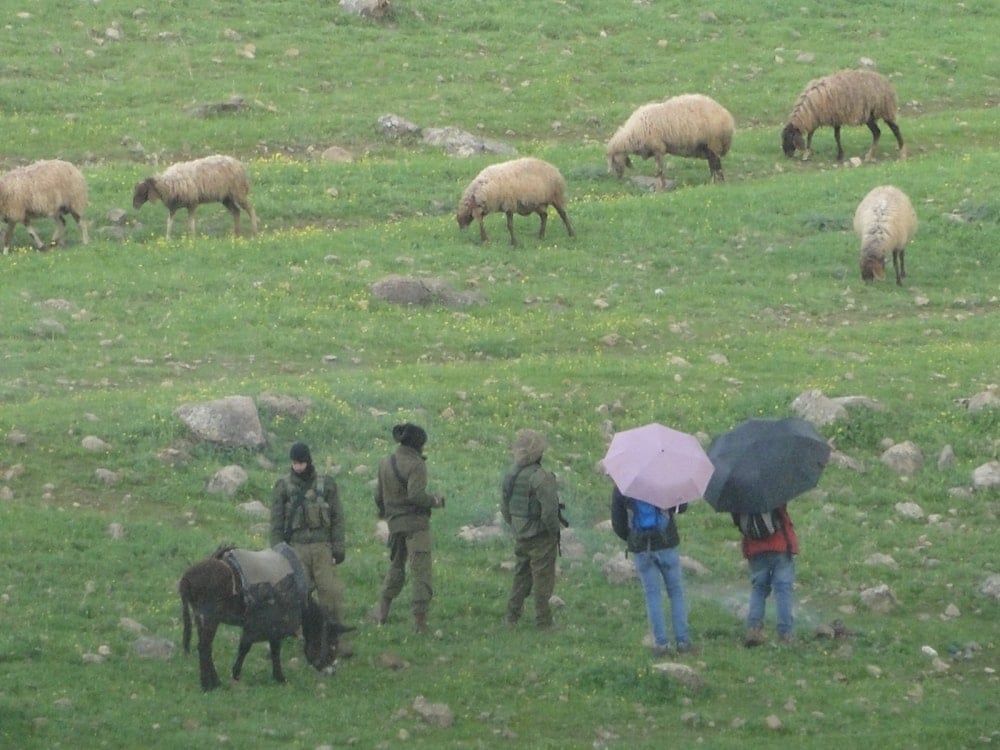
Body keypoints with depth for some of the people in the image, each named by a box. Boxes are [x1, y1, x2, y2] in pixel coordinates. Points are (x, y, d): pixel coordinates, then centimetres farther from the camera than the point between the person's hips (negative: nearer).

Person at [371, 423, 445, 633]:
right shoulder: (416, 465, -15)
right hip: (416, 523, -6)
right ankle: (420, 619, -1)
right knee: (421, 571, 0)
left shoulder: (385, 463, 5)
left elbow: (379, 495, 12)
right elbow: (416, 495, -25)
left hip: (394, 522, 6)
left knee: (396, 566, 23)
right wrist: (435, 500, -8)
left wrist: (383, 512, 31)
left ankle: (382, 610, 22)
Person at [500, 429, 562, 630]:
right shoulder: (540, 478, -21)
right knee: (543, 580, 1)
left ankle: (511, 617, 22)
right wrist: (554, 530, -9)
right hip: (541, 537, -7)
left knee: (521, 576, 19)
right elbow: (549, 509, -24)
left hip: (520, 536, 7)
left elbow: (504, 508, 12)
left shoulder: (510, 476, 4)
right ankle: (543, 622, 5)